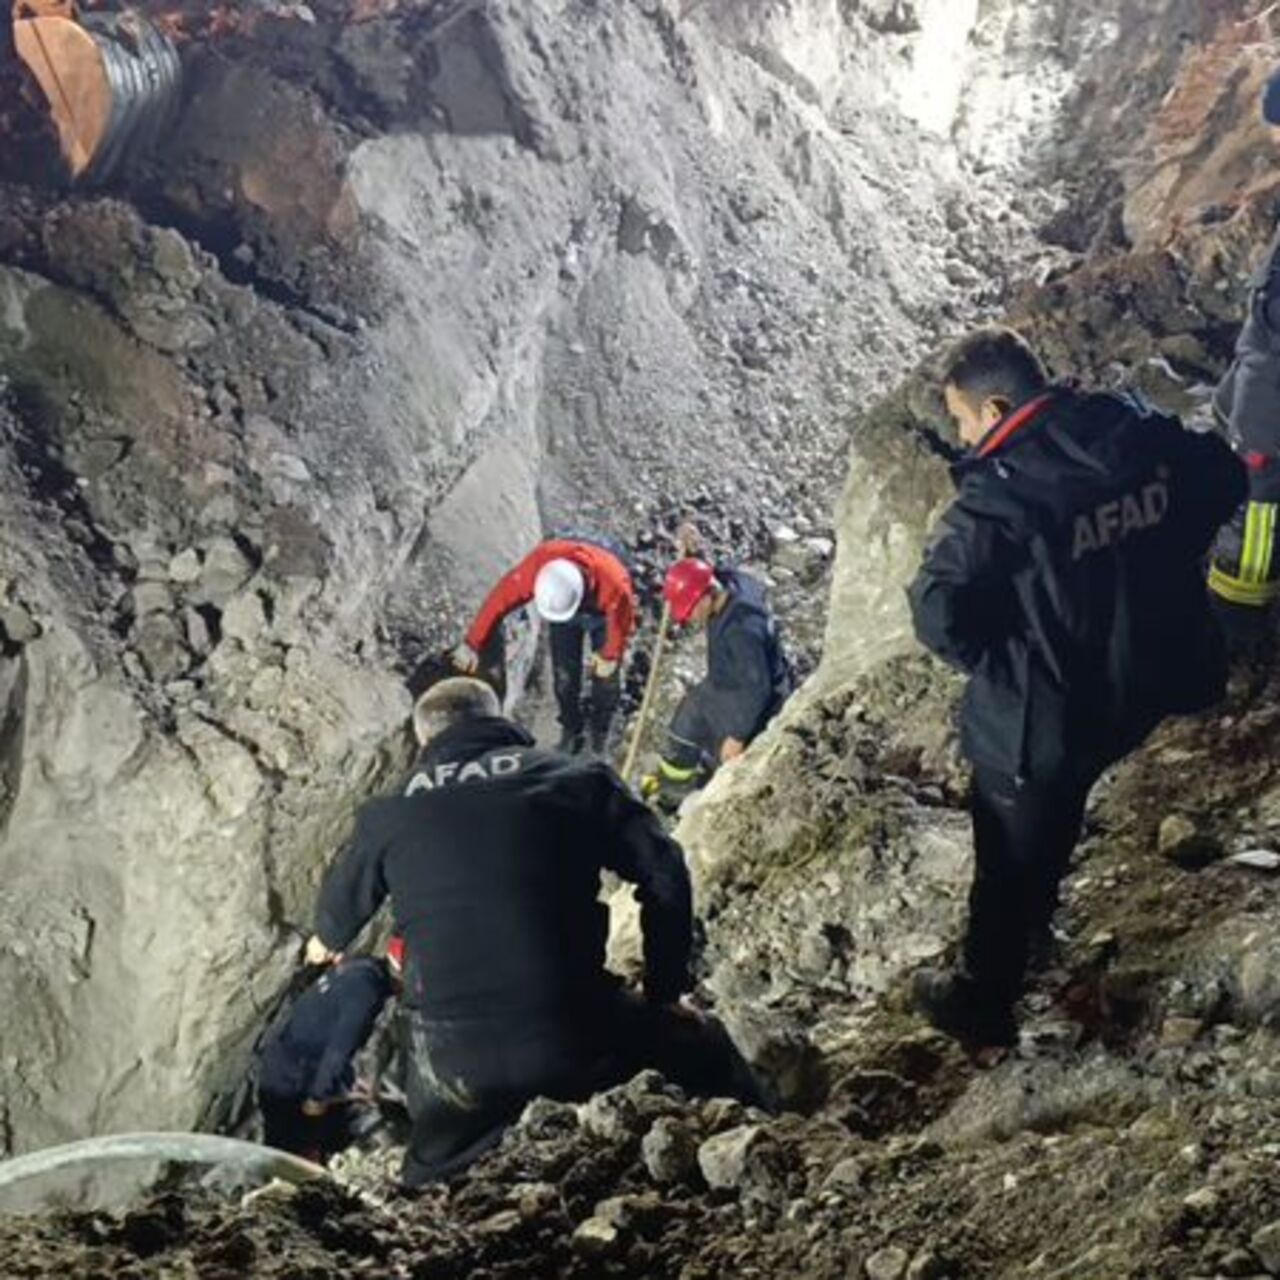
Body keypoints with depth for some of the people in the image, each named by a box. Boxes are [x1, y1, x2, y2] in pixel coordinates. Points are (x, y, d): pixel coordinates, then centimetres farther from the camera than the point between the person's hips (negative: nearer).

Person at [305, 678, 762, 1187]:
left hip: (452, 1064, 2)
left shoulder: (389, 814, 12)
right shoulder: (577, 780, 6)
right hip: (575, 1040, -1)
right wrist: (665, 992, 10)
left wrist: (326, 941, 55)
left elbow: (344, 899, 31)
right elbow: (664, 874, 0)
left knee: (429, 1187, 28)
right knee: (697, 1043, 24)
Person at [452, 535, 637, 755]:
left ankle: (599, 736, 22)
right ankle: (571, 732, 22)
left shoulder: (614, 584, -47)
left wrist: (609, 656, -9)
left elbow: (621, 622, -24)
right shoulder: (535, 566, -43)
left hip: (602, 612, -2)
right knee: (564, 675, -1)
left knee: (606, 675, -1)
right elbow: (499, 601, -32)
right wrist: (472, 645, -26)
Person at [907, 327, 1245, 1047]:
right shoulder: (1144, 435, -9)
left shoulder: (1001, 493, -28)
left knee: (1010, 862, 15)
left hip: (1037, 717, -6)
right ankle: (1035, 917, 56)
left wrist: (993, 659, -10)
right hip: (1144, 689, 6)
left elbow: (940, 614, -30)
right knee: (1057, 814, 34)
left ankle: (983, 1004, 35)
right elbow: (1225, 482, 8)